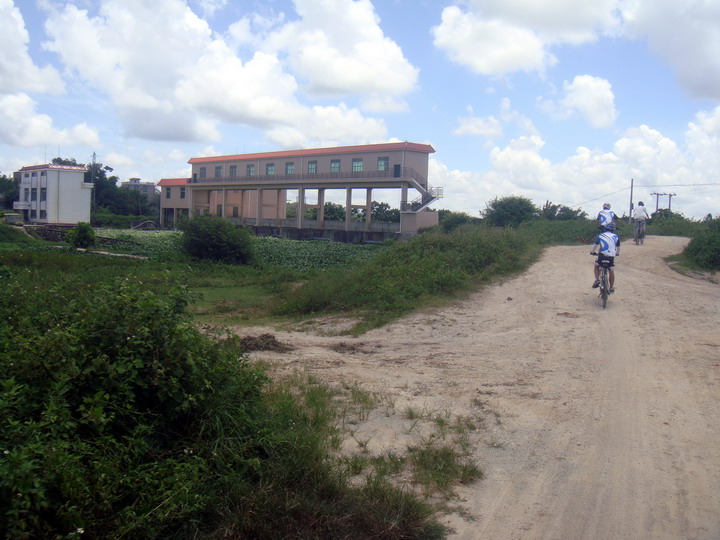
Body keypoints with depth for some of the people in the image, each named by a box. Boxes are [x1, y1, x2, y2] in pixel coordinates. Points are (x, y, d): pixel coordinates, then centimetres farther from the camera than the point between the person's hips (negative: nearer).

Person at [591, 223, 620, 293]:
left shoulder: (600, 236, 10)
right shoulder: (616, 237, 14)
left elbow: (595, 245, 15)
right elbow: (618, 247, 24)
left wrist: (592, 252, 32)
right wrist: (617, 253, 42)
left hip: (602, 255, -1)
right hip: (611, 256, 1)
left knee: (596, 266, 24)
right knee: (612, 271, 16)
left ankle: (597, 279, 2)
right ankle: (612, 288, 20)